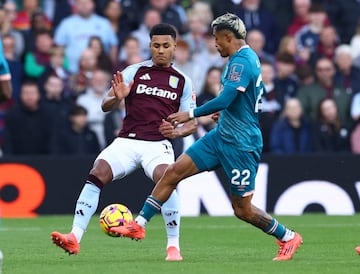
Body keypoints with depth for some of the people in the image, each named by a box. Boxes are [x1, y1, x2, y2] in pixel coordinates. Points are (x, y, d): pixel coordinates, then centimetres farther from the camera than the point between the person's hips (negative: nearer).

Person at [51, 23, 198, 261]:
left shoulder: (183, 81, 10)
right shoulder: (134, 72, 8)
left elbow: (192, 123, 10)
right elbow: (105, 106, 4)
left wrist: (176, 131, -13)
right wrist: (117, 97, -20)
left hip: (158, 145, -1)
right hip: (127, 141, 1)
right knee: (96, 176, -22)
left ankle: (174, 246, -18)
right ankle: (74, 238, -24)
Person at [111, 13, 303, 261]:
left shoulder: (241, 61, -19)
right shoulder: (249, 57, 12)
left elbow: (224, 100, -28)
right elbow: (255, 96, 26)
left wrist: (191, 115, -19)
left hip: (240, 144, -10)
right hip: (221, 136, 10)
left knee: (242, 209, 0)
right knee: (173, 172, 1)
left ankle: (288, 238, 21)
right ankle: (139, 225, 4)